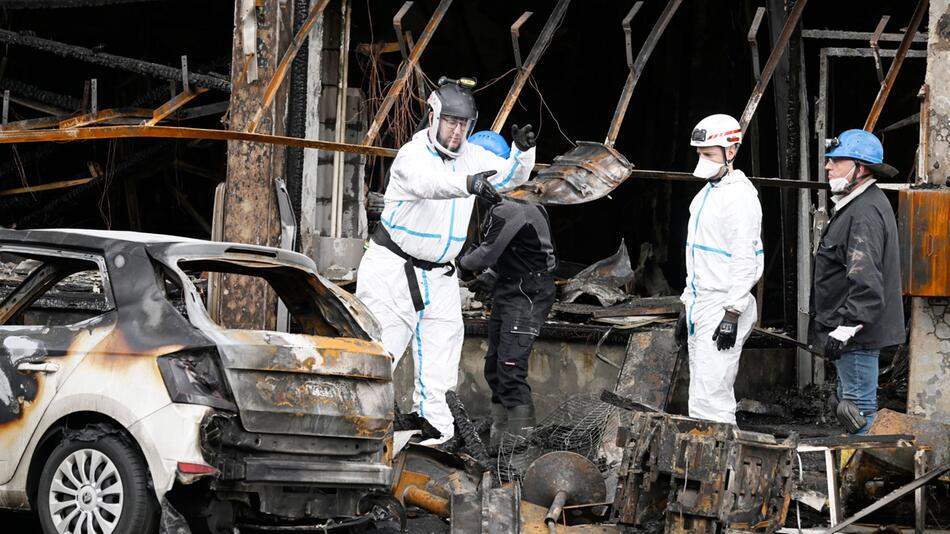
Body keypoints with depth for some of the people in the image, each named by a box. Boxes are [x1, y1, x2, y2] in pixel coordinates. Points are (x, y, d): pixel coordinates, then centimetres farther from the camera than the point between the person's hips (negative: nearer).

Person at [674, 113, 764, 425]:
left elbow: (745, 260, -19)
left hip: (724, 307, -10)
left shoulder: (739, 196, -14)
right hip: (701, 304, 10)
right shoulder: (706, 194, 18)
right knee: (702, 399, 10)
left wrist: (732, 315, -22)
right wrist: (688, 307, 22)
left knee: (711, 400, -16)